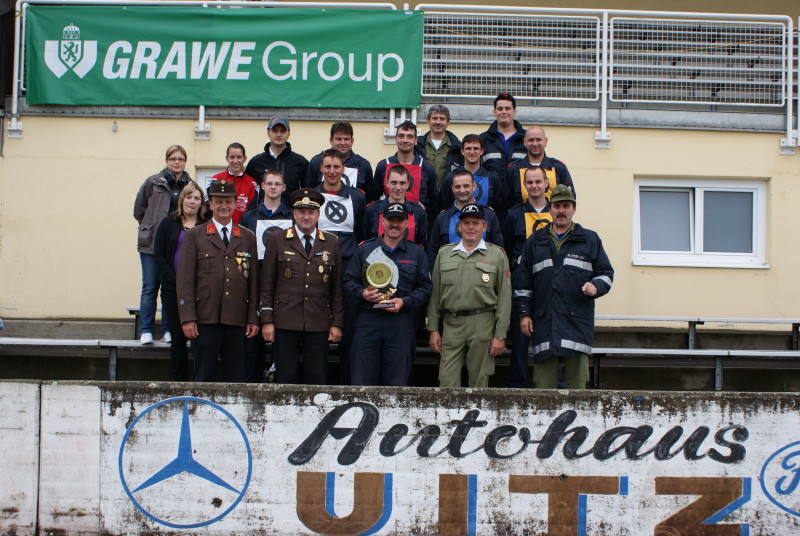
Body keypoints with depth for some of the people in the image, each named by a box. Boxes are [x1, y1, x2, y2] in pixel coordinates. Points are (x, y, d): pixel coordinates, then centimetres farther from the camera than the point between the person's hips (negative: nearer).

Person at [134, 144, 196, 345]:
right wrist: (150, 227, 9)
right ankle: (146, 331, 5)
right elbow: (139, 210, 10)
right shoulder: (153, 182, 2)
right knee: (150, 287, 0)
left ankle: (168, 330, 13)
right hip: (152, 244, -1)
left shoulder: (191, 186, 4)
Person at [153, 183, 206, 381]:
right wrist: (175, 280, -7)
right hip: (173, 289, 1)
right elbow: (159, 254, 3)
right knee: (178, 336, 4)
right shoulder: (168, 224, 8)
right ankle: (177, 381, 10)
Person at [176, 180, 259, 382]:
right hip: (205, 320, -2)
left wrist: (253, 319, 5)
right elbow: (184, 280, 1)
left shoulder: (248, 238, 14)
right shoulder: (194, 236, 7)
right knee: (204, 379, 2)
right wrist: (188, 318, -8)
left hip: (237, 322, 2)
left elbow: (253, 281, 12)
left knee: (236, 380, 4)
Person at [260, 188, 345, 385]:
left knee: (318, 380, 2)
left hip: (319, 324, 1)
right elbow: (267, 284, 4)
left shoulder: (331, 242, 10)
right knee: (285, 378, 1)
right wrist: (267, 320, -2)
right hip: (285, 322, -1)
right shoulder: (277, 240, 6)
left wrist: (337, 323, 4)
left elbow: (337, 287, 10)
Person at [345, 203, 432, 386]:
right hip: (368, 321, 0)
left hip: (401, 324, 0)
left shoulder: (416, 253, 10)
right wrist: (362, 294, -10)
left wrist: (405, 302, -11)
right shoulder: (365, 249, 11)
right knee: (362, 380, 1)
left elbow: (425, 288, 5)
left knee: (396, 382, 3)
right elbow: (349, 281, 10)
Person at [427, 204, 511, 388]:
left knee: (479, 381, 4)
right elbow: (435, 294, 13)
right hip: (451, 324, 2)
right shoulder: (444, 253, 13)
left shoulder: (497, 255, 5)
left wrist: (500, 336, -5)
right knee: (447, 381, -2)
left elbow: (504, 297, 1)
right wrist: (433, 329, 6)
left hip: (482, 324, -2)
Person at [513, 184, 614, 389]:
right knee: (543, 382, -1)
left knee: (577, 381, -4)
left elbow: (606, 273, 14)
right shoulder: (535, 242, 17)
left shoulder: (590, 240, 13)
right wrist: (524, 313, 8)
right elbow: (522, 282, 17)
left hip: (577, 319, -1)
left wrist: (596, 286, -8)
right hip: (543, 321, 1)